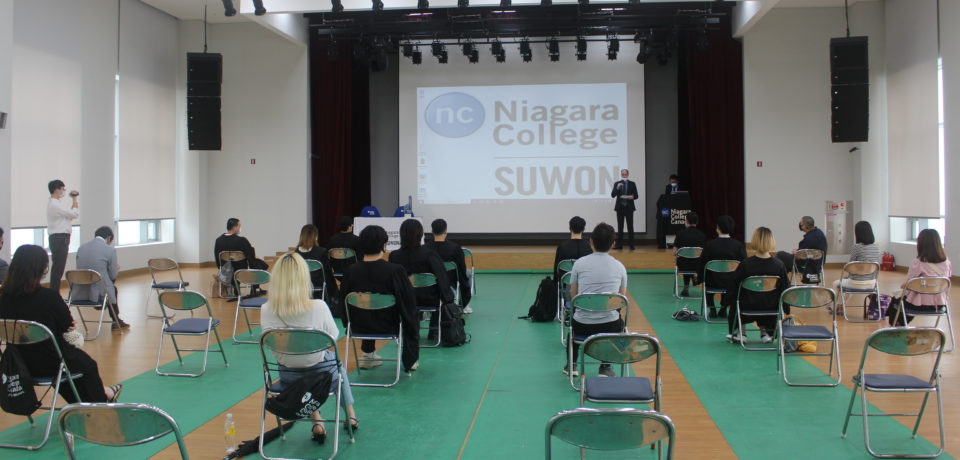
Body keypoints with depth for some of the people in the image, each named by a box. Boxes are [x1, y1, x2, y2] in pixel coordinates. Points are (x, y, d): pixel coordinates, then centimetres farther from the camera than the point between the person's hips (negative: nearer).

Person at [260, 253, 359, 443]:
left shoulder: (266, 310, -19)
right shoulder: (318, 307, -27)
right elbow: (333, 336, -9)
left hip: (288, 377, 2)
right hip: (322, 376, -2)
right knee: (338, 362, 34)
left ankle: (316, 423, 30)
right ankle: (350, 415, 48)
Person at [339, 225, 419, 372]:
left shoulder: (350, 271, -14)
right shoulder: (395, 271, -24)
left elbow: (343, 302, -1)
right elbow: (408, 302, -15)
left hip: (359, 326, 3)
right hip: (388, 326, -3)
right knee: (412, 317, 27)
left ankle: (367, 355, 46)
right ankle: (410, 361, 31)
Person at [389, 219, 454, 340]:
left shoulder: (394, 256, -12)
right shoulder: (429, 254, -21)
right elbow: (442, 279, -18)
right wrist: (446, 297, -1)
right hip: (429, 300, -4)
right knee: (449, 292, 28)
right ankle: (433, 331, 30)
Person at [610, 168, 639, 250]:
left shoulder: (632, 184, 6)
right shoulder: (617, 184, 7)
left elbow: (636, 196, 5)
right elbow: (612, 195, -2)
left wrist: (632, 197, -17)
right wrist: (617, 187, -15)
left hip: (629, 207, -1)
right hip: (620, 207, 1)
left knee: (630, 227, -1)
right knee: (620, 227, 3)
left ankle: (631, 245, 2)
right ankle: (619, 245, 6)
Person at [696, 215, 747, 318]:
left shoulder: (710, 245, -12)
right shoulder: (739, 245, -8)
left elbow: (702, 264, -6)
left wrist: (699, 278, 12)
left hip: (714, 283, -1)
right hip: (733, 284, 1)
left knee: (707, 279, 35)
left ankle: (712, 309, 31)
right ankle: (723, 310, 33)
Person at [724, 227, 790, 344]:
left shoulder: (745, 264, -17)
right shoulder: (779, 265, -12)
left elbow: (734, 285, -6)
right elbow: (785, 289, -1)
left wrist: (726, 301, 14)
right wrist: (787, 310, 15)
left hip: (748, 308, -2)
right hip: (771, 309, 2)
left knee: (735, 303, 32)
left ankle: (739, 333, 31)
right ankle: (765, 332, 35)